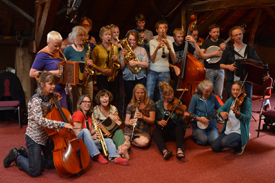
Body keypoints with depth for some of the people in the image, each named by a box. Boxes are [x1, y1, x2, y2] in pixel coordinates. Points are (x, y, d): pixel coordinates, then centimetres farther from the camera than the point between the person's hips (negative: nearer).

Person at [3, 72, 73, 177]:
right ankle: (16, 156, 22)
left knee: (51, 164, 17)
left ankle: (25, 153, 31)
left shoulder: (48, 97, 2)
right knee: (35, 172, -2)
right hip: (34, 137, -8)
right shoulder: (36, 100, -23)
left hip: (47, 136, 8)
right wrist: (62, 124, -40)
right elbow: (40, 121, -36)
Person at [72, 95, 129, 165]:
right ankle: (96, 155, -38)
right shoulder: (78, 114, -8)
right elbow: (77, 133, -17)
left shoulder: (89, 116, 20)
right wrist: (92, 137, -26)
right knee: (85, 130, -38)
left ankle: (115, 157, -37)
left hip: (88, 142, 8)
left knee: (108, 140, -8)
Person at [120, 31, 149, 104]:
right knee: (129, 100, 0)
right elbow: (122, 67, 3)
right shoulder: (124, 51, 9)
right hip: (128, 79, 1)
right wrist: (123, 57, -12)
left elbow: (146, 64, -5)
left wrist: (136, 63, -20)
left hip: (140, 78, -1)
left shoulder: (142, 50, 7)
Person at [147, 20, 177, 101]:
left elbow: (174, 60, 0)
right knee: (148, 96, -7)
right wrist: (157, 48, -22)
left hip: (165, 72, 1)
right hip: (153, 72, -1)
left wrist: (169, 47, -13)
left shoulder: (169, 42, 10)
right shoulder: (152, 42, 5)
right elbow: (152, 59, -6)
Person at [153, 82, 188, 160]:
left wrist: (184, 116, -27)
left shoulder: (177, 103, 2)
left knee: (179, 129, -34)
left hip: (175, 129, -1)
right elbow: (154, 120, 7)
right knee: (155, 131, -30)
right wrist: (159, 122, -15)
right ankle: (164, 151, -52)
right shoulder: (158, 104, 6)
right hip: (164, 130, 1)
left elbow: (180, 120, -5)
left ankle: (180, 150, -55)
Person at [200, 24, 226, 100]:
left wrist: (224, 49, -6)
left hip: (220, 70, 3)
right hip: (209, 70, -3)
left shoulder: (222, 42, 13)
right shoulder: (206, 42, 3)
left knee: (219, 94, 3)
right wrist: (214, 53, -15)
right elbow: (202, 55, -10)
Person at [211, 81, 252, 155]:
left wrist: (237, 113, -41)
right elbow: (221, 108, 4)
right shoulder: (230, 100, 7)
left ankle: (240, 145, 0)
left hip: (239, 132, -7)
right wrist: (221, 112, -21)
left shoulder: (246, 101, -11)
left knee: (224, 142, -32)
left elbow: (247, 118, -22)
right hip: (227, 130, 7)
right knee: (214, 147, -1)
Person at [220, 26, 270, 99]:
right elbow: (221, 64, 12)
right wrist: (228, 66, -9)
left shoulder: (250, 49, 8)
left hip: (246, 82, 0)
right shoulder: (228, 51, 8)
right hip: (232, 82, 0)